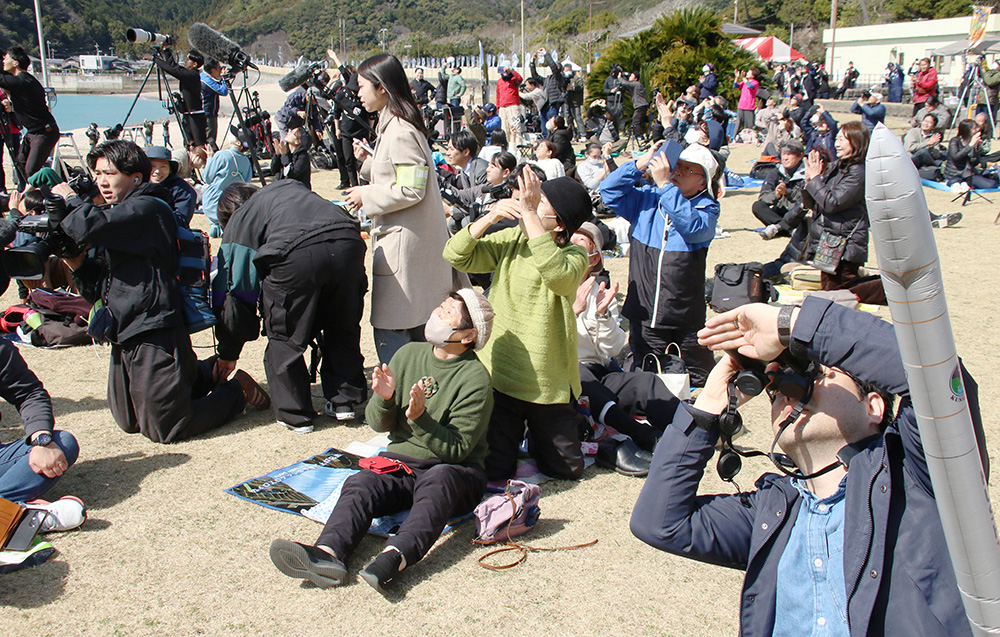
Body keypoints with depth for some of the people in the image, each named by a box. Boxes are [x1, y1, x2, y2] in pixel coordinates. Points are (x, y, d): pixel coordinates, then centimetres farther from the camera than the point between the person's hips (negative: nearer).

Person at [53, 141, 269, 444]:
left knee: (164, 429, -3)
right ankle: (207, 374, 30)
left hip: (155, 336, -10)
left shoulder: (147, 208, -14)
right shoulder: (121, 215, 17)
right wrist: (75, 262, -1)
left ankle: (236, 391, 15)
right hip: (126, 337, 10)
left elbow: (89, 225, -29)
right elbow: (100, 288, 16)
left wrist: (70, 199, -8)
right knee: (128, 422, 22)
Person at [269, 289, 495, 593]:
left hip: (456, 469, -4)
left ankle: (394, 557, -61)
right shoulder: (408, 354, 8)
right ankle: (328, 552, -50)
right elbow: (378, 424, 11)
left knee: (437, 481, -38)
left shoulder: (475, 379, -8)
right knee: (360, 484, -25)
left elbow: (457, 449, -11)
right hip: (400, 460, 5)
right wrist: (384, 399, -11)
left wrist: (420, 419, -25)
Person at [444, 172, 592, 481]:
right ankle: (515, 431, 33)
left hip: (549, 381, -1)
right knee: (494, 468, 1)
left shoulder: (574, 256, -8)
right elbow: (456, 255, -5)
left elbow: (557, 274, -33)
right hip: (499, 375, 2)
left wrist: (528, 213, -34)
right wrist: (491, 216, -19)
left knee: (566, 468, 10)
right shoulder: (510, 240, 2)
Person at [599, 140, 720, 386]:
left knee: (699, 379, 15)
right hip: (644, 311, 2)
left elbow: (692, 228, -26)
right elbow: (610, 191, -3)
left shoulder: (706, 207, -4)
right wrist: (641, 164, -14)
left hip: (686, 315, -2)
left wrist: (665, 185, -28)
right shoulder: (647, 198, 6)